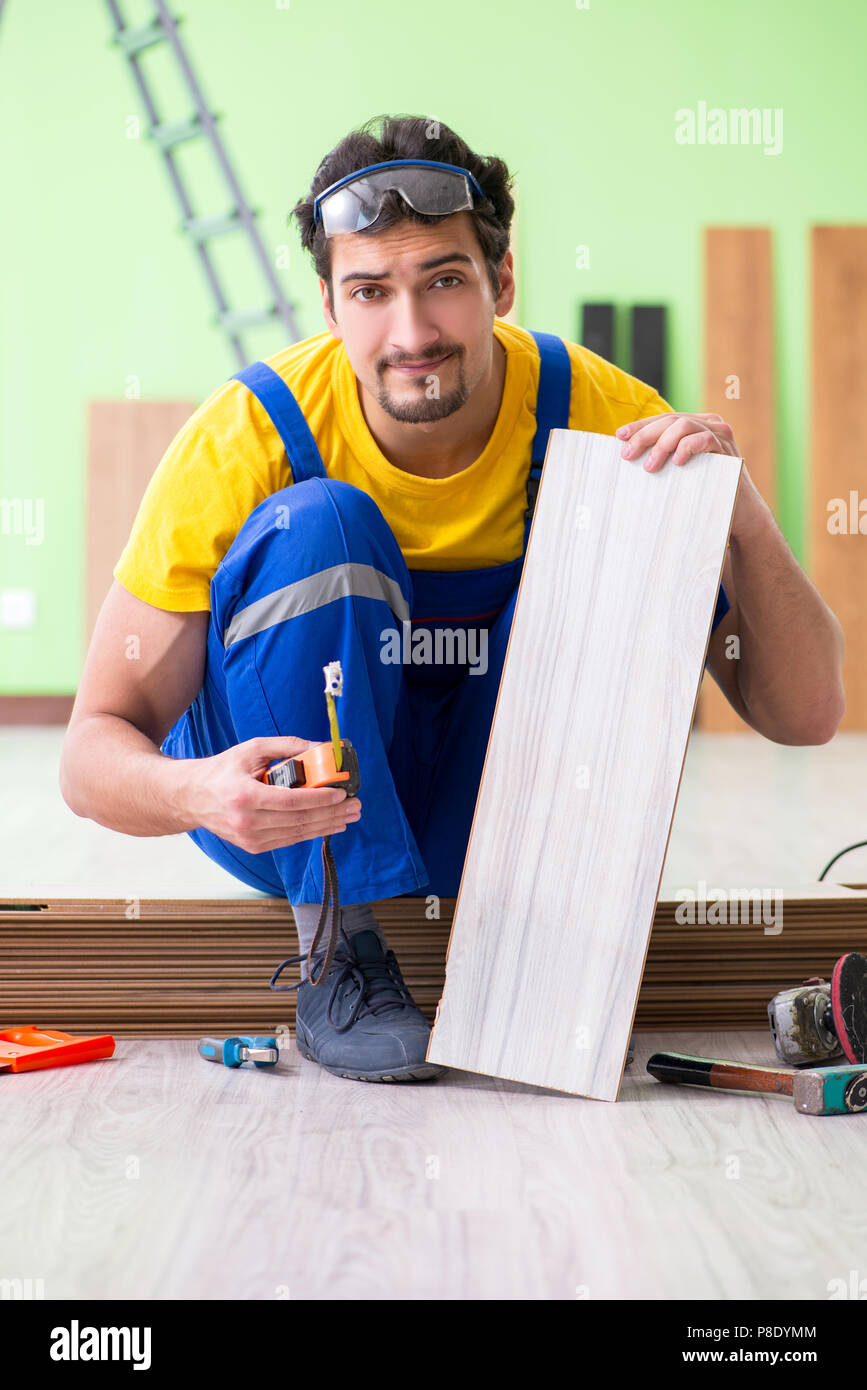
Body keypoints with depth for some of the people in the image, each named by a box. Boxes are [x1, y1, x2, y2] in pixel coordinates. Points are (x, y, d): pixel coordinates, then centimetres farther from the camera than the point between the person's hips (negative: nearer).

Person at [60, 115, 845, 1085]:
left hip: (484, 808, 2)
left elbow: (804, 716, -18)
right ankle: (339, 953, -20)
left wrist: (739, 515, -36)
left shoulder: (595, 413, -18)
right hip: (280, 798, -1)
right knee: (318, 526, -29)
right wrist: (196, 792, -44)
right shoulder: (249, 436, -22)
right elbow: (94, 750, -20)